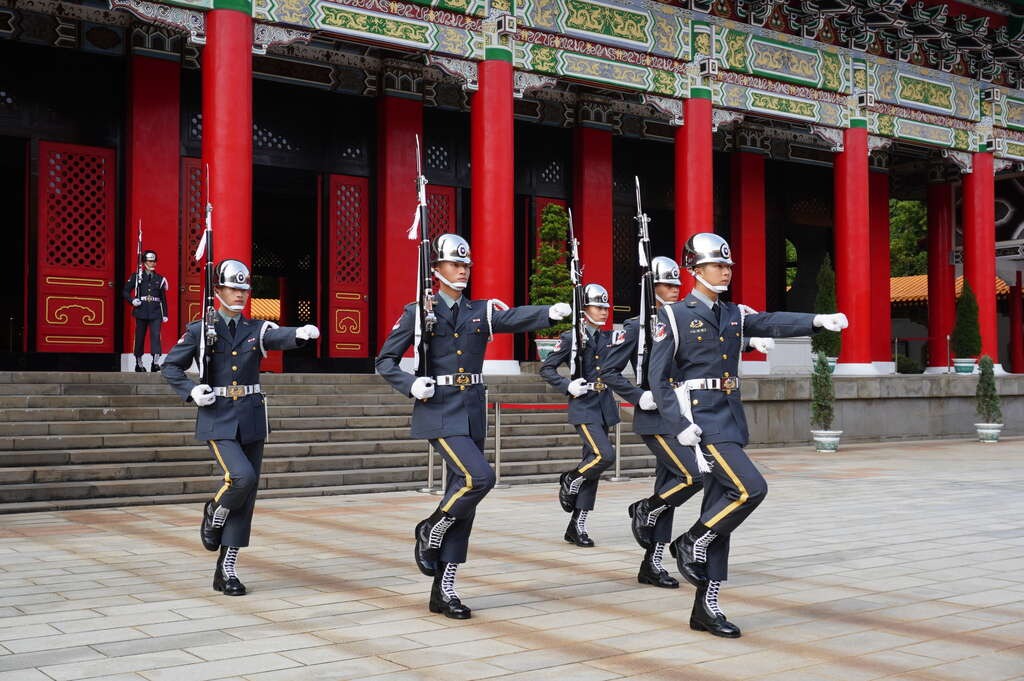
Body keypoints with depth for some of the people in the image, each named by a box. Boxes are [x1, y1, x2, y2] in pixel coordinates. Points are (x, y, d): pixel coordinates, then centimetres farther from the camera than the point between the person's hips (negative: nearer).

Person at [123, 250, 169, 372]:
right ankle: (138, 363, 19)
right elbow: (125, 291, 7)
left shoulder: (160, 278, 10)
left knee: (156, 335, -15)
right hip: (141, 312, 0)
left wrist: (165, 314, 9)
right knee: (140, 337, 6)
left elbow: (163, 298, 13)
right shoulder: (136, 276, 4)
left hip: (155, 313, 1)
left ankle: (156, 362, -22)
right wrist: (132, 300, -11)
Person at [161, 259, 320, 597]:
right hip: (218, 419, -3)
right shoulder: (200, 330, 2)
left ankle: (226, 571, 13)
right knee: (242, 476, -25)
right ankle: (213, 515, 8)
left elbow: (280, 337, -16)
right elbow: (170, 367, 8)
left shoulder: (257, 329, 6)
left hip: (252, 420, 3)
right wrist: (191, 391, -11)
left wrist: (301, 333, -39)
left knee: (246, 497, 3)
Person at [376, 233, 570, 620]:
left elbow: (516, 318, -10)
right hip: (439, 411, -5)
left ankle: (444, 590, 13)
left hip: (473, 412, 5)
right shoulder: (419, 312, 0)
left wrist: (551, 312, -30)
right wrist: (411, 385, -17)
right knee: (479, 477, -23)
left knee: (463, 497, 5)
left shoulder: (482, 311, 9)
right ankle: (430, 532, 3)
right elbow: (385, 361, 1)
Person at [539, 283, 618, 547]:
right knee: (605, 455, -23)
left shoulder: (607, 338, 12)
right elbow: (546, 369, -4)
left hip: (604, 407, 7)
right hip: (584, 407, -7)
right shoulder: (571, 337, -6)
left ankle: (577, 526, 12)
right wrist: (568, 386, -16)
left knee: (592, 468, 6)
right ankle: (569, 480, 7)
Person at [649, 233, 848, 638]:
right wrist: (679, 424, -17)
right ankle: (691, 543, 2)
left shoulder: (735, 315, 14)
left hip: (731, 419, 7)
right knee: (751, 488, -19)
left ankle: (706, 608, 12)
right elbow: (658, 377, -7)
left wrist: (817, 320, -23)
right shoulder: (674, 316, -3)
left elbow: (773, 323, -4)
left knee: (721, 507, 6)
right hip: (702, 418, -7)